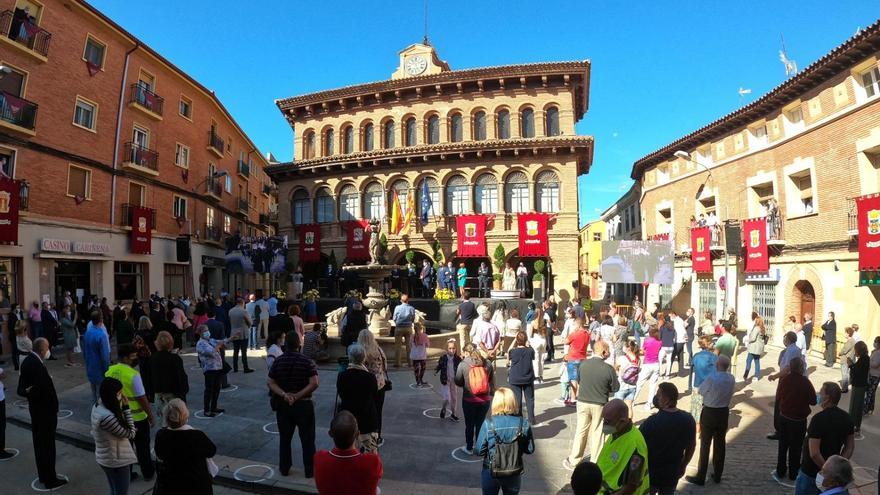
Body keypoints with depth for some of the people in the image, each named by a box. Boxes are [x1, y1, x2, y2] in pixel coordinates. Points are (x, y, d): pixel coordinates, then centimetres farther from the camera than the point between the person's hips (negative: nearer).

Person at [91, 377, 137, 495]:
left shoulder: (97, 406, -5)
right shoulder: (107, 417, -34)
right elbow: (130, 434, -21)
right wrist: (126, 407, -23)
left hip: (106, 458, 9)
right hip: (117, 461, -9)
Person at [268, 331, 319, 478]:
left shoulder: (278, 361, -1)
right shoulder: (307, 362, -12)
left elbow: (271, 383, -4)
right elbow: (314, 384, -19)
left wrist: (284, 395, -13)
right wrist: (298, 395, -14)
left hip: (283, 405, 3)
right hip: (303, 405, -3)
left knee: (284, 438, 17)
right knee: (307, 439, 8)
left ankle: (284, 468, 27)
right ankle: (310, 470, 15)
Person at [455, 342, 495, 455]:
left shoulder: (463, 364, -13)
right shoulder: (487, 363, -6)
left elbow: (458, 382, -3)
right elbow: (492, 381, 3)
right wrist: (491, 393, 17)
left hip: (469, 400, -2)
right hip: (485, 400, 2)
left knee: (469, 425, 16)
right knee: (481, 423, 19)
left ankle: (469, 448, 29)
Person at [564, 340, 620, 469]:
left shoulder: (583, 364, -8)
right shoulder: (608, 368, -17)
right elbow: (615, 388, -6)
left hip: (582, 402, 3)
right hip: (599, 405, -3)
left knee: (581, 431, 15)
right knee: (597, 433, 12)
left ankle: (573, 460, 24)